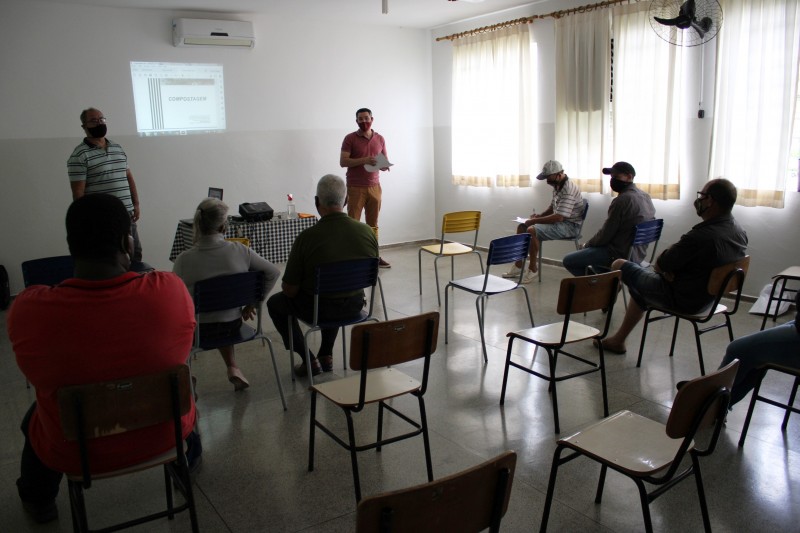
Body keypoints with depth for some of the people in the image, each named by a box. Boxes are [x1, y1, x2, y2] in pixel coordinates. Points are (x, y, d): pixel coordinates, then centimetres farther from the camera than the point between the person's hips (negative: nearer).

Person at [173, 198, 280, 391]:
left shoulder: (184, 260, -20)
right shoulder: (240, 251, -15)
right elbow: (273, 273, -4)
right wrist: (253, 304, 5)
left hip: (198, 330, -2)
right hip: (233, 324, 2)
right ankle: (233, 367, 27)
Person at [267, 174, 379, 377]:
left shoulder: (307, 237, -21)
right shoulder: (366, 231, -10)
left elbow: (290, 290, -14)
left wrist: (288, 286, 9)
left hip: (320, 309, -4)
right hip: (355, 306, 5)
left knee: (275, 302, 24)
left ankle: (309, 360, 18)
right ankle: (326, 356, 36)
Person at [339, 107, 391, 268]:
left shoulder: (380, 139, 10)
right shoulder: (350, 138, -3)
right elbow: (343, 162, -9)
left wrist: (385, 166, -8)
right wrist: (363, 160, -21)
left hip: (374, 187, 4)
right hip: (355, 188, -3)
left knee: (373, 224, 7)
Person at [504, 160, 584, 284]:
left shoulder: (568, 190, -23)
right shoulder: (557, 186, 8)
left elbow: (559, 217, -29)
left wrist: (534, 221, -22)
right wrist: (539, 216, 3)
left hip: (570, 226, -10)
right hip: (558, 221, 10)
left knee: (532, 231, -27)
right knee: (522, 227, 5)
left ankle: (533, 268, -13)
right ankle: (518, 266, 6)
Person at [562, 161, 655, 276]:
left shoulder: (622, 200, -23)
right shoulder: (645, 196, 7)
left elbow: (605, 234, -18)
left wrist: (586, 244, 1)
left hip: (619, 254, -10)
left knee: (568, 260, -3)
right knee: (585, 251, 28)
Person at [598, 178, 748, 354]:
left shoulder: (701, 236, -33)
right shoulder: (740, 232, -6)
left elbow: (659, 265, -20)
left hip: (683, 300, -9)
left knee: (619, 264, 4)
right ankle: (618, 340, 34)